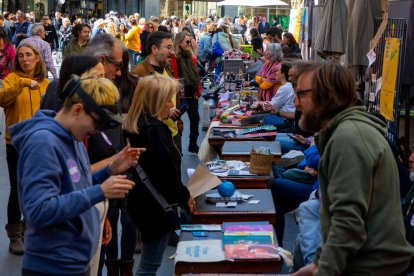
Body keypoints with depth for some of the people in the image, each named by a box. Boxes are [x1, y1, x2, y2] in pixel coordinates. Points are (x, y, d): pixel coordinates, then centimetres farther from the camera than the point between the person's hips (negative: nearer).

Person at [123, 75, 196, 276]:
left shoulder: (136, 126, 7)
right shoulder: (154, 129, -23)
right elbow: (166, 172, -23)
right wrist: (184, 197, -7)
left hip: (144, 201, 9)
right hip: (156, 206, -9)